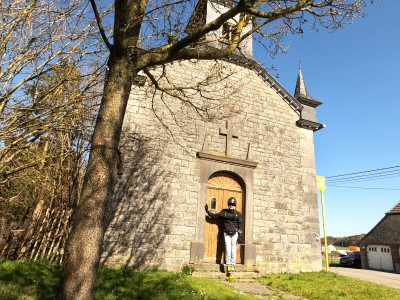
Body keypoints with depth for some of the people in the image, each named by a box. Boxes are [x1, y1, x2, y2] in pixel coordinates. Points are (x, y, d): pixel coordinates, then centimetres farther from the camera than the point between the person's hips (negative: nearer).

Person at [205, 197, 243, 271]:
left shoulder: (238, 214, 0)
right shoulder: (224, 212, 2)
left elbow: (240, 226, 2)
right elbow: (214, 216, 7)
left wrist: (240, 236, -2)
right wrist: (207, 211, -2)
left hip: (234, 234, 0)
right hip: (226, 233, 0)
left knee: (233, 249, 1)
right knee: (228, 249, -6)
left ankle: (233, 264, 14)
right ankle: (228, 263, 9)